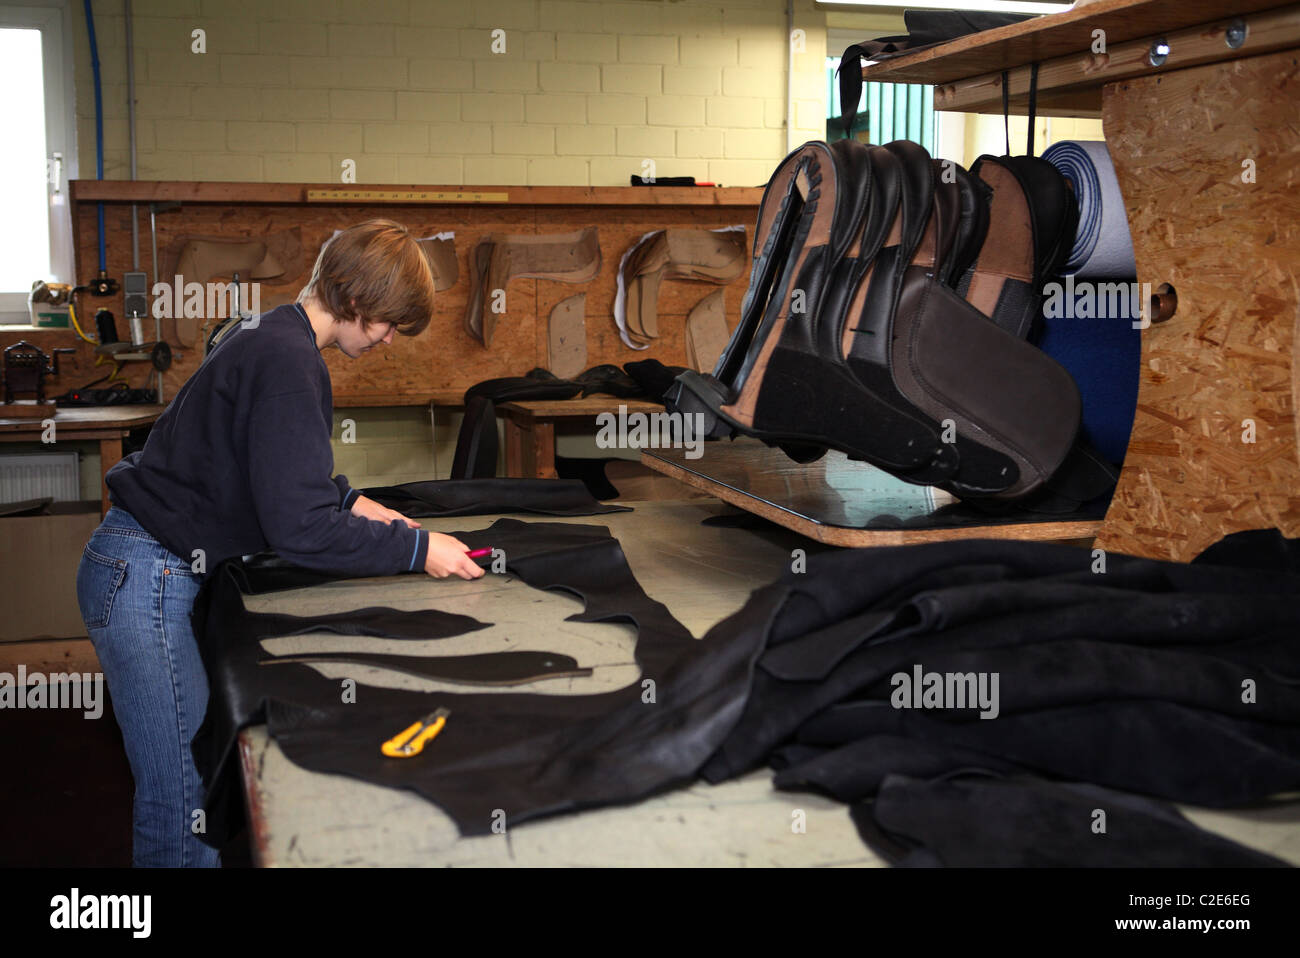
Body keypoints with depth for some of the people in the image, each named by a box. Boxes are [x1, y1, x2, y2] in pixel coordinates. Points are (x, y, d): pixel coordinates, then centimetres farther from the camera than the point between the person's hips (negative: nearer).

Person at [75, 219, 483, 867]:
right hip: (147, 577, -10)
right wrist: (416, 549, -16)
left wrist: (350, 503, 15)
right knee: (182, 804, -7)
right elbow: (300, 528, -24)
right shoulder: (288, 361, -20)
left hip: (151, 569, 10)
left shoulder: (269, 335, 12)